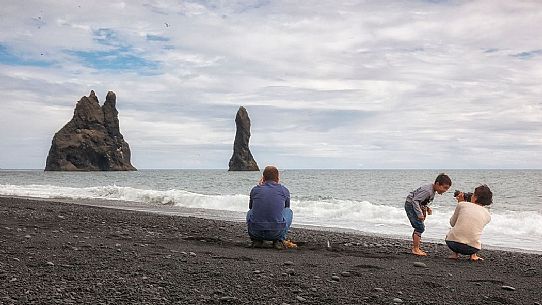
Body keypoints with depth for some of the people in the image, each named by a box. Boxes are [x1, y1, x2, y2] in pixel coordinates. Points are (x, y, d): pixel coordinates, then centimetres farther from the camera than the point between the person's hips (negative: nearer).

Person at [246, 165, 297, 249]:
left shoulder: (255, 190, 10)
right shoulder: (284, 190, 9)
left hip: (255, 232, 1)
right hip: (277, 232, -1)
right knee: (289, 211, 27)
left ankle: (257, 240, 15)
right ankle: (279, 240, 13)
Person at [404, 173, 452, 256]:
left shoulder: (433, 191, 5)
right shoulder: (427, 191, -26)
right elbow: (415, 200, -30)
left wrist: (426, 208, 1)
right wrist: (419, 214, -32)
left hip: (414, 205, 10)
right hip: (410, 205, -10)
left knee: (419, 227, 15)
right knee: (420, 227, -12)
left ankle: (415, 247, 25)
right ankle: (416, 249, -6)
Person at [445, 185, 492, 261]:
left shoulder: (462, 204, 3)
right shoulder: (488, 215, 10)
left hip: (453, 243, -2)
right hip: (472, 248, 2)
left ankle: (455, 253, 16)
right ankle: (473, 255, 16)